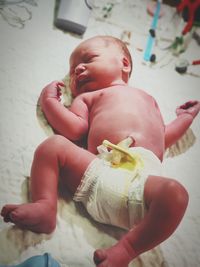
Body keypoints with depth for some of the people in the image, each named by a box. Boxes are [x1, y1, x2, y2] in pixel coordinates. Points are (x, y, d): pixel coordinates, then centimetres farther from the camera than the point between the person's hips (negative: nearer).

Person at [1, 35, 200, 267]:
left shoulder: (146, 98, 39)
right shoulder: (87, 97, 31)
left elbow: (162, 138, 35)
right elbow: (75, 130, 10)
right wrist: (49, 100, 16)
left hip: (144, 176, 1)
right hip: (97, 170, 0)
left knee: (176, 194, -29)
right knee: (53, 145, -14)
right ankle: (44, 207, -25)